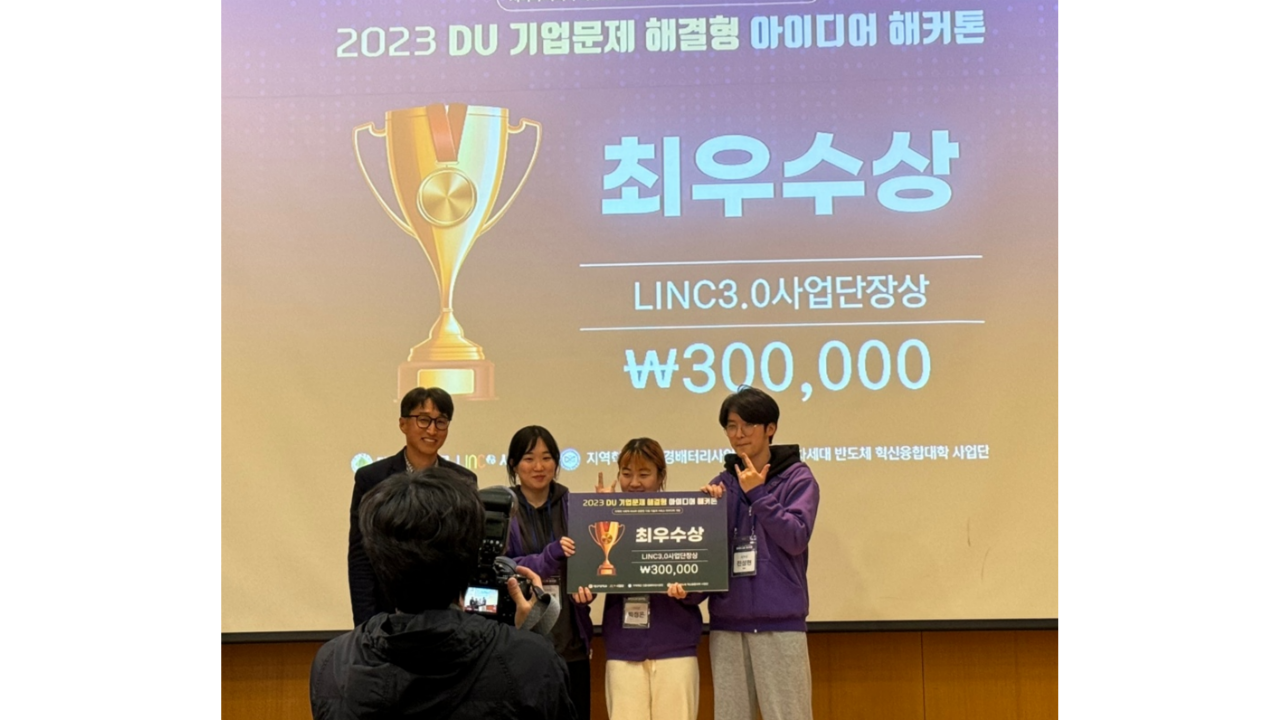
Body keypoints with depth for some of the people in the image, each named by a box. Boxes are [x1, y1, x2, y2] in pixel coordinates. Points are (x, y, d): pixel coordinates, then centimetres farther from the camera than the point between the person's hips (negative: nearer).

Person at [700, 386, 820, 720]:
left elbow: (796, 538, -10)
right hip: (727, 623, 4)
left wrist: (757, 494, -11)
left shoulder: (797, 477, 2)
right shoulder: (722, 483, 12)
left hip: (780, 621, -4)